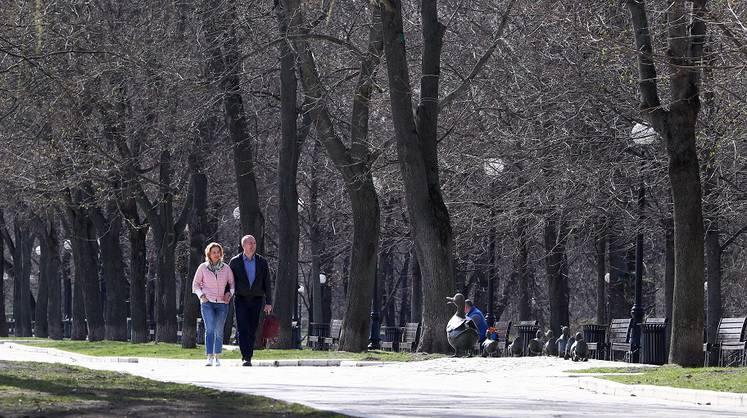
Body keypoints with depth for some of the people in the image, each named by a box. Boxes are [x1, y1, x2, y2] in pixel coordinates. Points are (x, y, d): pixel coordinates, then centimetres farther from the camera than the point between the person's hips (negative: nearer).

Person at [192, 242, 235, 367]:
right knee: (210, 329, -17)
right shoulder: (203, 268, 1)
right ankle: (209, 357, -21)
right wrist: (201, 295, -7)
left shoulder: (226, 268, 4)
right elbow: (196, 284, 8)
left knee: (219, 331, 7)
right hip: (207, 302, -2)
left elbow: (232, 283, 13)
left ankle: (217, 356, 21)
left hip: (222, 303, 2)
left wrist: (229, 293, -6)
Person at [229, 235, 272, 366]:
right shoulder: (235, 262, 1)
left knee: (252, 330, 4)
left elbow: (267, 283, 5)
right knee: (242, 329, -14)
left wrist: (269, 302, 1)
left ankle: (248, 358, 12)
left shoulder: (262, 262, 5)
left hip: (256, 300, 2)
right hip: (241, 300, -2)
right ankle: (245, 358, -20)